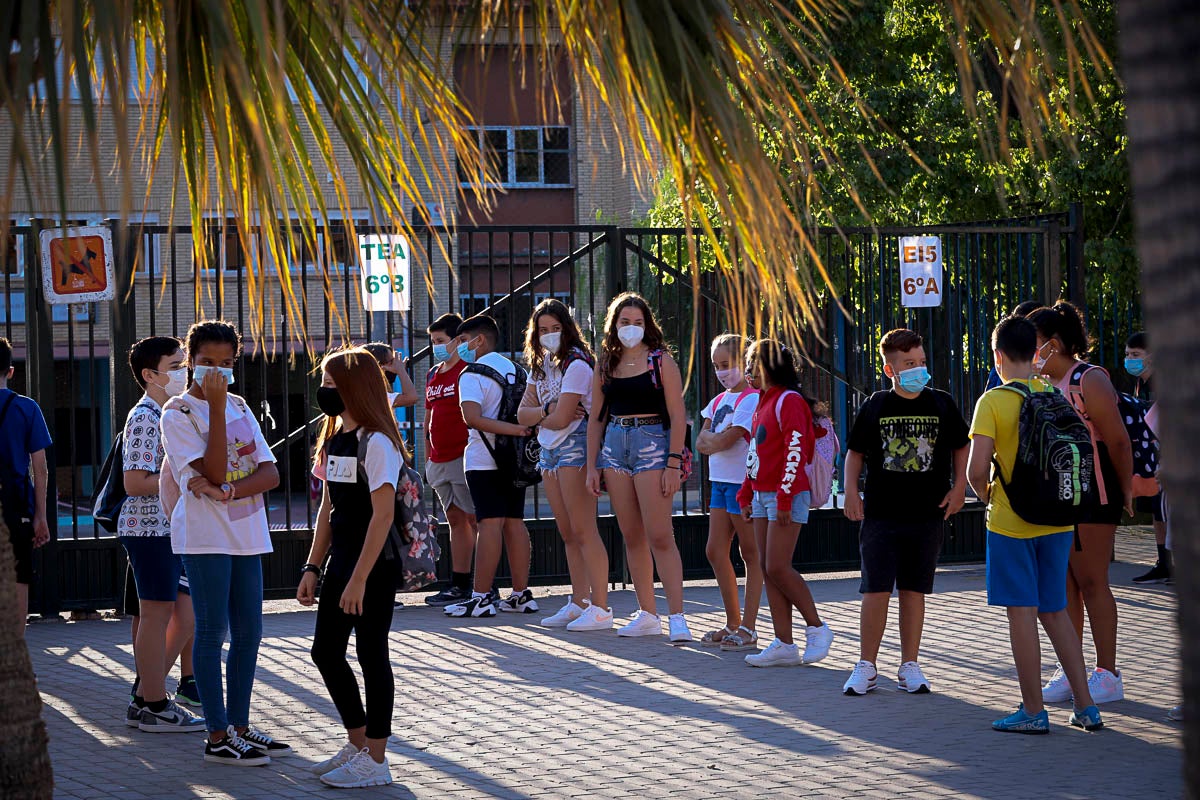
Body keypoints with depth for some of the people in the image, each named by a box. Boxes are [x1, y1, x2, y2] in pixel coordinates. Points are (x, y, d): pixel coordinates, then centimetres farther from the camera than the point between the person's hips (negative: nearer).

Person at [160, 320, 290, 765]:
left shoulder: (239, 407, 13)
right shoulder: (178, 413, -6)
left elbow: (270, 473, 4)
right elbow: (214, 471, -18)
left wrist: (228, 492, -15)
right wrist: (216, 406, -19)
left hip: (246, 532, 6)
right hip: (205, 536, -6)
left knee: (248, 632, 8)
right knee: (212, 633, -4)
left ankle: (239, 726, 17)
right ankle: (218, 737, -1)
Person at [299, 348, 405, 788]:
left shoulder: (376, 442, -16)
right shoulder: (334, 438, 12)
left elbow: (383, 513, -21)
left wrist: (359, 579, -23)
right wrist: (313, 567, 12)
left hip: (372, 568, -9)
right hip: (341, 563, 9)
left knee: (371, 655, -2)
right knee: (326, 652, 14)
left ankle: (375, 760, 6)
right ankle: (358, 743, 26)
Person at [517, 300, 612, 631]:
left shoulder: (576, 364, -12)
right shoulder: (540, 364, 14)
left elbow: (561, 419, -17)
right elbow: (523, 414, 7)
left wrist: (540, 418, 3)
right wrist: (549, 410, -12)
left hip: (575, 446, -9)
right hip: (549, 451, 9)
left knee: (582, 530, -11)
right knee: (567, 533, 10)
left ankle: (600, 608, -12)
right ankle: (579, 603, 15)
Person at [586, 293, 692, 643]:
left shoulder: (661, 361, -2)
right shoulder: (605, 364, 11)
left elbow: (677, 415, -5)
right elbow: (596, 418, 15)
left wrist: (673, 464, -12)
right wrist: (592, 466, 9)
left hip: (652, 443, -5)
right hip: (614, 446, 5)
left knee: (659, 536, -11)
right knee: (632, 536, 7)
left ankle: (677, 617, -12)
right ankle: (647, 615, 13)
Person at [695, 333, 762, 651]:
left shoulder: (751, 399, -11)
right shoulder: (719, 400, 16)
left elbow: (726, 440, -18)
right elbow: (701, 442, 9)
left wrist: (713, 440, 0)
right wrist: (716, 439, -10)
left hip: (743, 482, -9)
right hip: (720, 481, 9)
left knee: (751, 554, -2)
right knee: (715, 552, 8)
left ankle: (748, 628, 0)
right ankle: (733, 624, 17)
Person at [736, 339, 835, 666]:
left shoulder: (789, 401, -12)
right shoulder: (763, 404, 18)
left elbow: (795, 452, -19)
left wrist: (785, 497, -22)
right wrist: (746, 495, 19)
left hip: (786, 496, -10)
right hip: (762, 496, 10)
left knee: (778, 568, -13)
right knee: (767, 569, 5)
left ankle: (817, 628, 2)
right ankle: (783, 645, 5)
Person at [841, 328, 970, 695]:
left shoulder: (941, 404, 3)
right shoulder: (876, 406, 0)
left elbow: (960, 448, 14)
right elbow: (856, 452, 9)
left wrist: (958, 487, 3)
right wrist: (851, 493, -1)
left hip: (927, 514, 1)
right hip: (880, 514, -1)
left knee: (914, 591, 6)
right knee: (876, 591, -3)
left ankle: (910, 666, 14)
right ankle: (866, 666, 6)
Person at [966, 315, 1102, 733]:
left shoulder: (993, 401, -11)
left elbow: (977, 468, -18)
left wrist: (985, 494, 2)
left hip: (1011, 522, -5)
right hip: (1056, 520, 5)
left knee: (1021, 612, 1)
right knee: (1055, 611, 13)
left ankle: (1033, 710, 3)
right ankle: (1085, 705, 11)